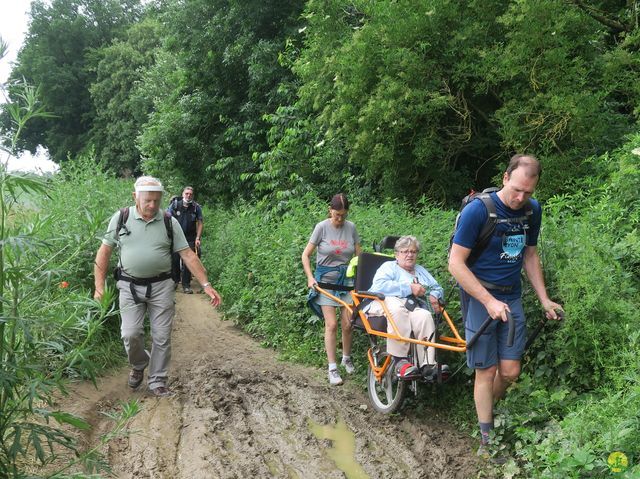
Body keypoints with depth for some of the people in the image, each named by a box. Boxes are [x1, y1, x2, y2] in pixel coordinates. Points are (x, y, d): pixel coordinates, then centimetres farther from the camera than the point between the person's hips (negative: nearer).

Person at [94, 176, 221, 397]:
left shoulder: (169, 222, 0)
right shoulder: (120, 219, -1)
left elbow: (188, 255, -1)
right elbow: (104, 253, 3)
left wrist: (206, 285, -7)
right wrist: (99, 287, -4)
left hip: (161, 287, 1)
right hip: (130, 286, 0)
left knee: (162, 337, 1)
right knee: (131, 333, -7)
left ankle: (157, 381, 17)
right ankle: (139, 364, 24)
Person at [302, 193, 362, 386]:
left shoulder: (351, 227, -1)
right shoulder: (322, 227, -8)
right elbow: (306, 255, -3)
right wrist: (310, 277, -12)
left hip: (346, 278, 2)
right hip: (326, 279, -2)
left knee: (347, 324, 1)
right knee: (331, 324, -6)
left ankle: (346, 358, 26)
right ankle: (332, 368, 2)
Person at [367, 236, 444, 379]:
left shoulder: (421, 270, 37)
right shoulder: (389, 267, 17)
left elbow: (437, 288, 32)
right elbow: (379, 286, -4)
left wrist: (434, 297, 6)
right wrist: (409, 288, -8)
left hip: (414, 309, 4)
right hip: (384, 303, -4)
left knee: (424, 316, -34)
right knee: (398, 308, -42)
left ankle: (428, 365, -41)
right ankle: (400, 360, -40)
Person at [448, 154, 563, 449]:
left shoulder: (533, 210, 2)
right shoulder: (477, 209, -17)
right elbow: (456, 263, -17)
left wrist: (544, 300, 10)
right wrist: (489, 301, -22)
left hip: (512, 297, 5)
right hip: (479, 296, -5)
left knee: (510, 372, 3)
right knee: (487, 371, 1)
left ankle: (487, 409, 31)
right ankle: (486, 437, 16)